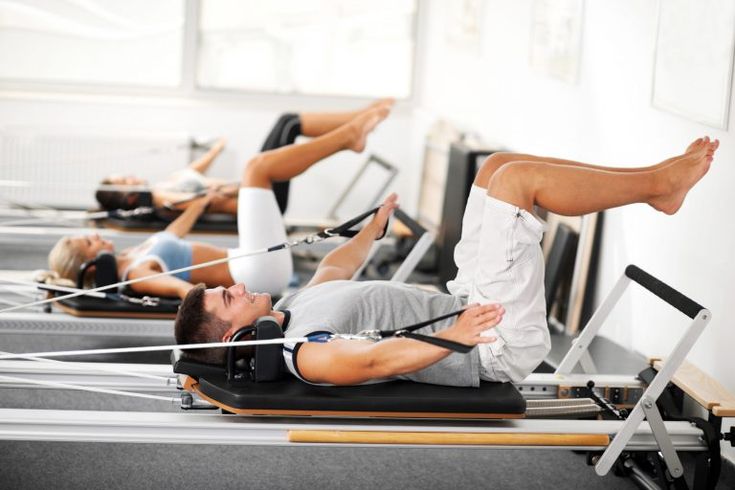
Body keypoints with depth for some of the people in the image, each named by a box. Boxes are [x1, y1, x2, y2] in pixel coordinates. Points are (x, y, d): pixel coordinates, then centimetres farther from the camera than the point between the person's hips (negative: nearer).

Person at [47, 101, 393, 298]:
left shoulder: (132, 256, 11)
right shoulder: (136, 274, -17)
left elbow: (171, 235, 30)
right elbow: (173, 284, -38)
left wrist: (200, 203, 45)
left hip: (255, 268, 10)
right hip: (260, 272, -10)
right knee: (256, 167, -21)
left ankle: (353, 125, -2)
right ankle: (348, 136, -13)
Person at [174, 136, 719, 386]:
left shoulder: (293, 307, 6)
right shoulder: (306, 355, -23)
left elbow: (334, 267, 26)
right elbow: (378, 360, -41)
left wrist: (373, 229, 42)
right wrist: (451, 338, -55)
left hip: (465, 306, 10)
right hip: (498, 341, -10)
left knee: (499, 164, 7)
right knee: (516, 177, -14)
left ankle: (652, 179, 13)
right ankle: (658, 186, 3)